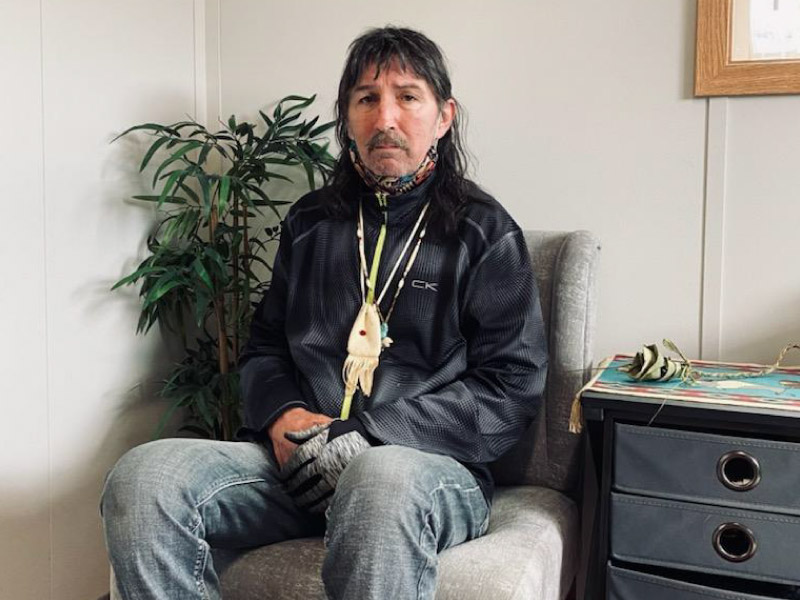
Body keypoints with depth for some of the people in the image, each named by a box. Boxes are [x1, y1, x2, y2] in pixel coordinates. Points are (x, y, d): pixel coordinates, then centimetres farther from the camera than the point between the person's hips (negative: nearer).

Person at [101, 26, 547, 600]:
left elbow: (512, 388, -3)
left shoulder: (485, 232, 5)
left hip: (433, 467, -4)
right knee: (142, 478, -21)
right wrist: (283, 416, -1)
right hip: (299, 465, 5)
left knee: (384, 481, -41)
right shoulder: (311, 221, 18)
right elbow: (264, 345, 23)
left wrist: (368, 436, -13)